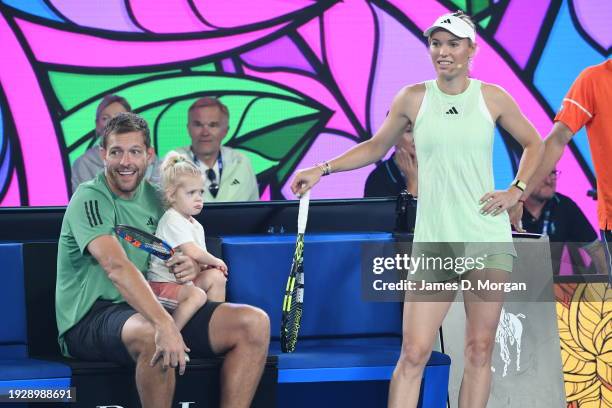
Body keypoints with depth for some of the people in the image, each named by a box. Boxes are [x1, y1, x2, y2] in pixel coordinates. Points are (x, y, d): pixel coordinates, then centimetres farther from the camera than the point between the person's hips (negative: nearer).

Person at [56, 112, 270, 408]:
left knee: (254, 323, -9)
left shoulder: (153, 197, 13)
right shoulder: (90, 198, -11)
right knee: (153, 335, -42)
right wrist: (164, 324, -40)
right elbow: (116, 266, -27)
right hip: (91, 320, -7)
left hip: (147, 308, 7)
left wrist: (191, 267, -5)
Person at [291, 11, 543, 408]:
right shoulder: (412, 99, 4)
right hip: (433, 240, 0)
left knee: (480, 348, 2)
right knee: (414, 352, -8)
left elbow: (533, 143, 17)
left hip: (489, 238, 0)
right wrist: (323, 169, 8)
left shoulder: (493, 98, 3)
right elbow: (376, 147, 17)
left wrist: (516, 191, 5)